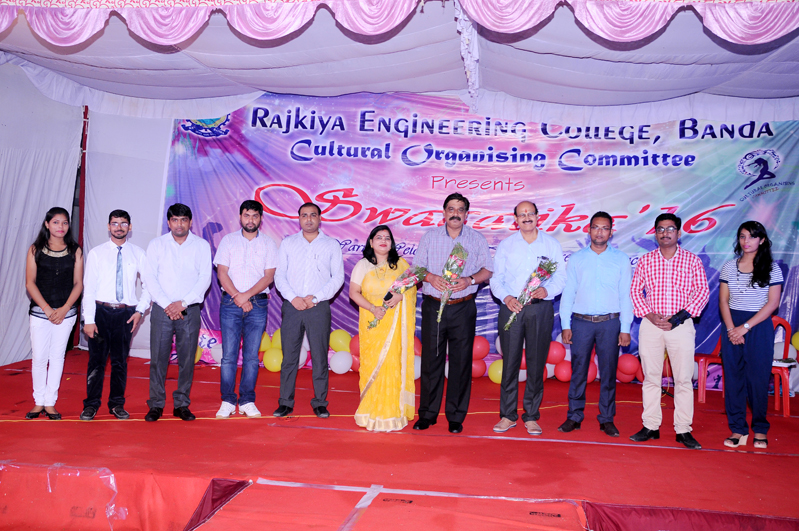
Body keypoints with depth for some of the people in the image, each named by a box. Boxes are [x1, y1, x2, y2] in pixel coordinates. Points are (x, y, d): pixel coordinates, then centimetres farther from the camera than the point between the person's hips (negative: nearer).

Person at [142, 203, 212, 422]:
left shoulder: (202, 245, 5)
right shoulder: (156, 244, 7)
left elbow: (205, 278, -1)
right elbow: (149, 277, 1)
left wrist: (183, 303, -9)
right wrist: (167, 304, -10)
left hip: (189, 310, 0)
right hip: (162, 310, 0)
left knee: (187, 359, 3)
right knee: (158, 358, -1)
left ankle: (182, 405, 13)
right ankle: (156, 405, 10)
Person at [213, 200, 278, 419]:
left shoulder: (268, 243, 7)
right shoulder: (228, 241, 8)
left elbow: (269, 276, 0)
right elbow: (222, 272, 1)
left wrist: (247, 295, -11)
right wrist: (237, 297, -9)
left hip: (257, 304, 0)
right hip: (230, 303, 0)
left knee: (251, 356, 2)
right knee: (228, 355, -1)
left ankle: (247, 401, 10)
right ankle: (227, 401, 7)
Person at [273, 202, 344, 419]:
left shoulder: (331, 245, 7)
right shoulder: (287, 243, 10)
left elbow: (338, 277, 1)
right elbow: (279, 275, 6)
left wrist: (315, 298, -9)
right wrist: (293, 298, -8)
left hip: (319, 307, -1)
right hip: (292, 306, 1)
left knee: (320, 357, 2)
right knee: (289, 356, 3)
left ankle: (320, 403, 12)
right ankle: (285, 402, 12)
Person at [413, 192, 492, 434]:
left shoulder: (477, 239, 8)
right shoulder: (429, 236, 10)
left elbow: (488, 269, 7)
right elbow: (416, 267, 9)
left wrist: (469, 280, -12)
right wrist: (430, 277, -11)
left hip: (463, 308, 0)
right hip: (433, 306, 1)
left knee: (461, 362, 2)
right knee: (431, 359, 3)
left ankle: (456, 416, 13)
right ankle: (427, 413, 15)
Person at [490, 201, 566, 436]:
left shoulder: (551, 244, 9)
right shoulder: (506, 245, 11)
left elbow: (560, 277, 4)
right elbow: (496, 279, 6)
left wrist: (546, 290, -16)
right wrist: (506, 297, -13)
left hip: (540, 309, 0)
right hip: (511, 308, 0)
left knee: (536, 364, 2)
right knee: (509, 362, 1)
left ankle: (531, 417, 12)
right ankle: (507, 415, 11)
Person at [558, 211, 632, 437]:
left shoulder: (621, 259, 7)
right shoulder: (576, 259, 8)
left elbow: (626, 295, 5)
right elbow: (568, 293, 7)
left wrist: (625, 329, -1)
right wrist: (565, 325, 1)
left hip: (610, 323, 0)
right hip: (581, 322, 0)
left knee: (608, 372, 4)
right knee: (578, 371, 2)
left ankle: (607, 419, 15)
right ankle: (574, 416, 13)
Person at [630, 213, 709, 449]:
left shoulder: (692, 260, 4)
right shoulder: (645, 261, 8)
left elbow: (702, 292, 0)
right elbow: (635, 290, 6)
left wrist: (680, 317, -11)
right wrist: (650, 315, -8)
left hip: (681, 325, -1)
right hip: (650, 324, 1)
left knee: (683, 378, 0)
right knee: (650, 377, 5)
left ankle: (683, 430, 9)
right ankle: (650, 426, 14)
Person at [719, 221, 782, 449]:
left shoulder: (771, 268, 0)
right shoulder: (729, 267, 7)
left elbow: (773, 303, -5)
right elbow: (723, 301, 5)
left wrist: (745, 327, -11)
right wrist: (731, 328, -8)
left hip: (759, 327, -2)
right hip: (732, 327, 3)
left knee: (758, 379, 1)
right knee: (733, 378, 3)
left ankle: (760, 430, 17)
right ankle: (738, 430, 12)